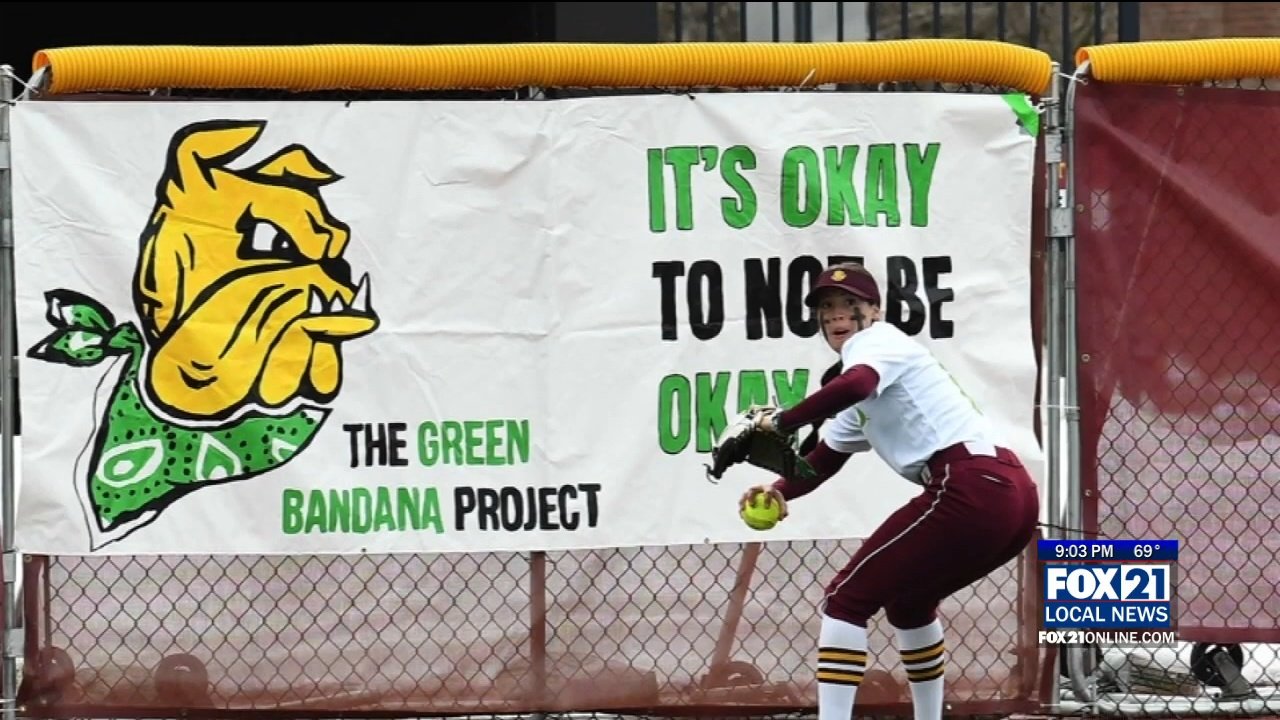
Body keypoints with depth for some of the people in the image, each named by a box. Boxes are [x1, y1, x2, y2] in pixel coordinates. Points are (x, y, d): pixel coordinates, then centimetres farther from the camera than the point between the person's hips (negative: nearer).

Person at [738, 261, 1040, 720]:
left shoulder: (878, 341, 0)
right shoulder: (866, 392, 29)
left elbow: (852, 386, -24)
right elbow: (823, 461, 26)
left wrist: (778, 421, -17)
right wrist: (780, 490, 6)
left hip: (971, 489, -10)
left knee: (846, 600, -4)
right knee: (908, 602, 31)